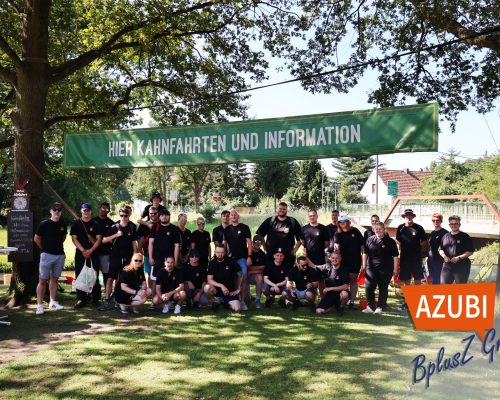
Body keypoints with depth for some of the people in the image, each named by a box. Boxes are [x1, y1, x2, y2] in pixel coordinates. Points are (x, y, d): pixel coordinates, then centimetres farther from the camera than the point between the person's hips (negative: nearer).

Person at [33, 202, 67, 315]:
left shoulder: (63, 224, 4)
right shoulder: (44, 224, -7)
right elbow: (36, 239, 2)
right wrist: (45, 248, 8)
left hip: (60, 255, 4)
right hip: (47, 255, -4)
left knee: (54, 279, 13)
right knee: (42, 280, -3)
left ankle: (53, 302, 21)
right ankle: (39, 305, 0)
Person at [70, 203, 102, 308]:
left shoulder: (96, 224, 4)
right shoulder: (76, 224, 5)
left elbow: (98, 239, -1)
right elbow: (74, 238, -1)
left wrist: (90, 250, -13)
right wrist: (83, 250, -12)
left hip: (93, 253, 0)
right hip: (80, 253, 1)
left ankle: (96, 298, 8)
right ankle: (81, 299, 9)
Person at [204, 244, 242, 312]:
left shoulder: (231, 261, -5)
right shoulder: (212, 263, -4)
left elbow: (240, 275, 5)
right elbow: (209, 280, -11)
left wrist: (238, 289, 2)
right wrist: (221, 286, -25)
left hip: (230, 290, 0)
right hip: (217, 289, 0)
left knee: (237, 309, -21)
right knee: (207, 288, -34)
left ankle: (227, 302, 15)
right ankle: (215, 301, -1)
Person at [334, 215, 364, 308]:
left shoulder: (355, 231, 2)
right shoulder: (338, 234, 4)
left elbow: (362, 244, 4)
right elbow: (336, 242, -15)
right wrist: (336, 246, -39)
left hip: (355, 260, 0)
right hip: (343, 261, 1)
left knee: (353, 280, 7)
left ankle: (352, 301, 12)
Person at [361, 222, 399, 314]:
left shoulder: (390, 241, -1)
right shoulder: (370, 240, 5)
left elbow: (395, 256, 1)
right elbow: (365, 253, 13)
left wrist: (395, 268, -2)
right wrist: (364, 265, 10)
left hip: (385, 269, -2)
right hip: (371, 268, 2)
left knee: (383, 288, 5)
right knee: (369, 287, -3)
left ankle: (380, 307, 15)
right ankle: (370, 307, 8)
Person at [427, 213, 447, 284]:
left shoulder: (444, 233, -6)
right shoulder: (432, 233, 16)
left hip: (439, 260, -7)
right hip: (431, 260, 7)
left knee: (439, 281, -6)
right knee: (433, 281, 11)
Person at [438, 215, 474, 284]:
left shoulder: (465, 237, 0)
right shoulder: (445, 236, 13)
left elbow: (470, 252, -5)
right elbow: (440, 249, 17)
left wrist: (459, 258, -16)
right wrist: (444, 256, -4)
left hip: (461, 266, -4)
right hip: (447, 266, 4)